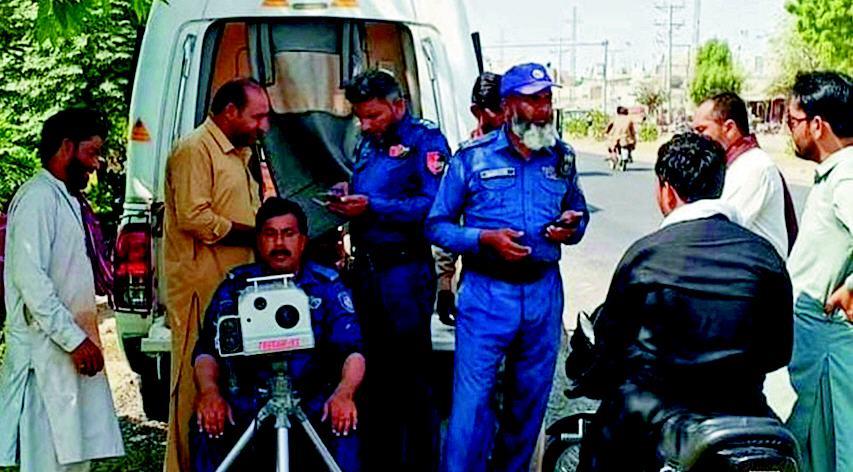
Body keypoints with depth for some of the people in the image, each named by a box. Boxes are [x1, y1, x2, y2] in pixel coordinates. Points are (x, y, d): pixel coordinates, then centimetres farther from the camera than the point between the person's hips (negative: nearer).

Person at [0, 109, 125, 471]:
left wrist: (85, 339, 16)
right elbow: (30, 278, -19)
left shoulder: (69, 201, 19)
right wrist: (75, 340, -19)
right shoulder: (38, 197, -10)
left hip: (75, 347, 9)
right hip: (47, 351, -9)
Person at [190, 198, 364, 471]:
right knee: (207, 426, -27)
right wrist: (209, 392, -19)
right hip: (247, 404, 1)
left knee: (344, 428, -30)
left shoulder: (327, 284, 7)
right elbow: (208, 348, 3)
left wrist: (344, 393, -25)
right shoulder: (236, 285, 11)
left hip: (312, 405, -1)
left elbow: (352, 349, -3)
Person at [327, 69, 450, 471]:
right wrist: (347, 199, 2)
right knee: (375, 373, 14)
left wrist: (372, 207, -21)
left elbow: (434, 207, -19)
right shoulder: (367, 144, 17)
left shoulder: (425, 140, -7)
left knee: (411, 377, -2)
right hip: (366, 268, 8)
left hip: (405, 270, -8)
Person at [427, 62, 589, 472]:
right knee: (472, 399, -8)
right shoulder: (472, 158, -4)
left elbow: (579, 214, 19)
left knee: (530, 399, 14)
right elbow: (437, 225, -1)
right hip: (486, 291, -4)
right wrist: (485, 239, -18)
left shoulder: (562, 157, 7)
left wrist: (571, 229, -5)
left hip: (544, 292, 4)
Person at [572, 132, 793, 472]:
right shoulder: (766, 255, -3)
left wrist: (590, 383, 20)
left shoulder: (644, 253, -8)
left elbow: (610, 339, 0)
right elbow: (779, 351, 5)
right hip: (743, 411, 2)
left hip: (650, 419, -2)